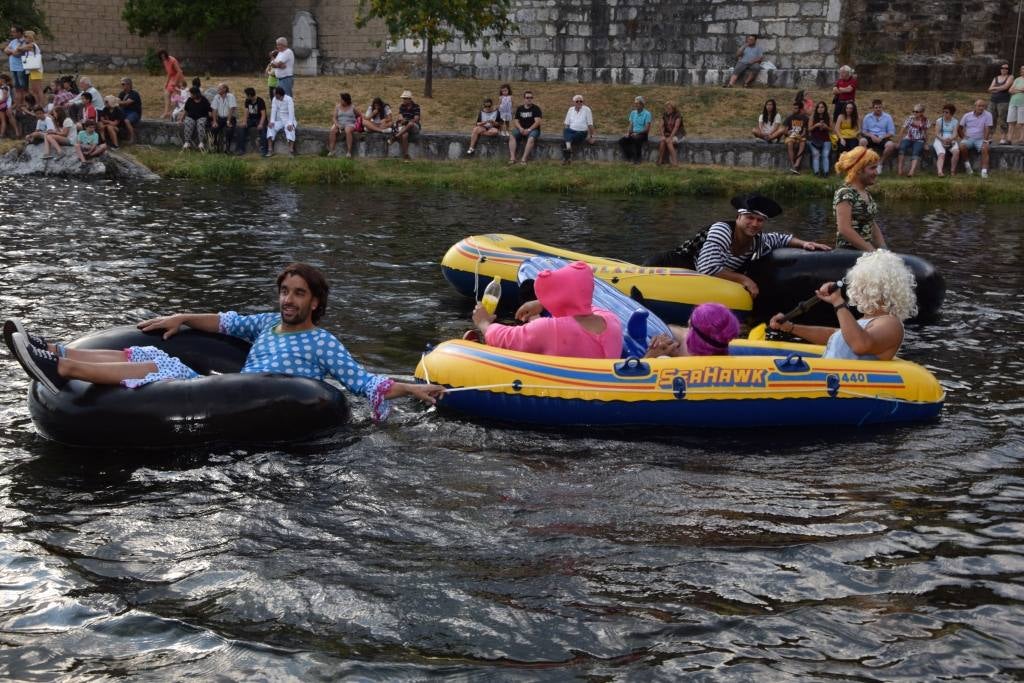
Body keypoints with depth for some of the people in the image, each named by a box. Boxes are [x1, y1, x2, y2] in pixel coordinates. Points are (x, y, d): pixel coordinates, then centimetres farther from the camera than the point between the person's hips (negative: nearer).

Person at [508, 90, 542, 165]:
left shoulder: (536, 108, -1)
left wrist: (529, 130, -20)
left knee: (531, 138, -37)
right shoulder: (519, 109, 12)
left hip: (533, 129, -4)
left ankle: (524, 159, -39)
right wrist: (520, 128, -12)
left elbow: (537, 121, -10)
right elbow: (516, 121, 8)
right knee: (512, 136, -25)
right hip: (521, 129, 4)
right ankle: (512, 158, -32)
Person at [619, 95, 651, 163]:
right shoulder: (633, 113, 12)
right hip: (633, 133, 5)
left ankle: (638, 158, -20)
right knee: (621, 141, -20)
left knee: (636, 140, -39)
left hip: (642, 134, -5)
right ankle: (629, 157, -7)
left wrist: (637, 133, -24)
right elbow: (630, 125, 13)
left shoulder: (647, 113, -7)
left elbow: (647, 128, -12)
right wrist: (628, 133, -7)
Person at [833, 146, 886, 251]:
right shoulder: (845, 194, -11)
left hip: (866, 251, 8)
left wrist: (883, 250, 8)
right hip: (849, 253, -8)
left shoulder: (866, 194, 15)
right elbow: (844, 229, -19)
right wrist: (871, 250, -17)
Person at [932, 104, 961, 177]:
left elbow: (955, 134, -2)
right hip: (940, 141, -1)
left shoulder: (955, 122, 10)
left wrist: (950, 139, -24)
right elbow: (937, 134, -1)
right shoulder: (939, 121, 9)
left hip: (951, 141, 1)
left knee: (956, 151, -31)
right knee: (941, 154, -31)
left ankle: (953, 170, -20)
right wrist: (943, 139, -20)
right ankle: (939, 171, -54)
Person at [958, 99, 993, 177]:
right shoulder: (967, 116, 4)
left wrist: (985, 141, -18)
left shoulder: (988, 115, -3)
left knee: (985, 149, -31)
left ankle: (984, 171, -34)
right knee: (962, 146, -30)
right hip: (968, 138, 1)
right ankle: (967, 164, -11)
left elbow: (987, 129, -10)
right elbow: (960, 127, 13)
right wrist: (963, 137, -1)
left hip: (980, 139, -1)